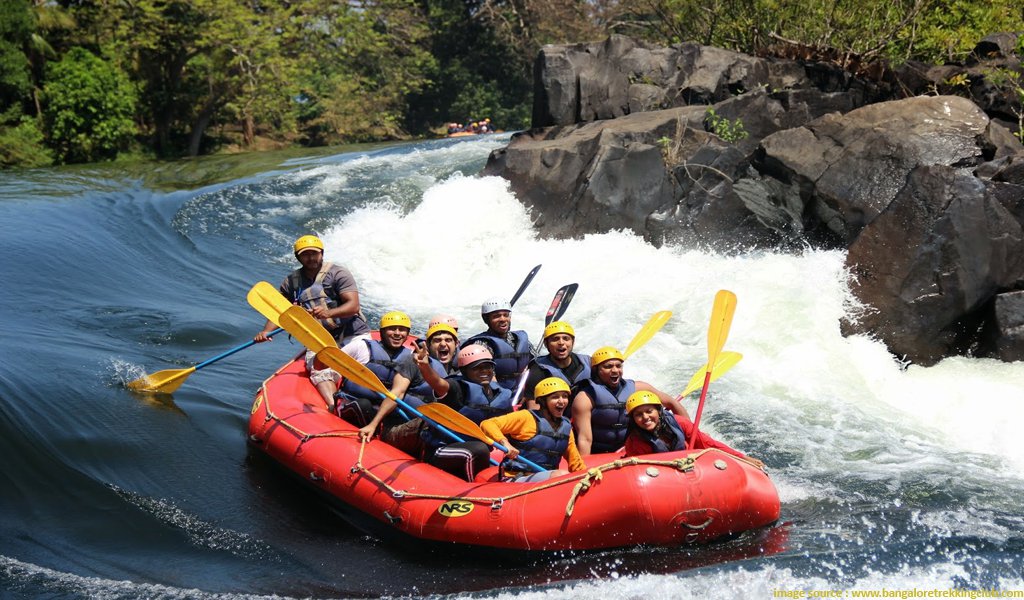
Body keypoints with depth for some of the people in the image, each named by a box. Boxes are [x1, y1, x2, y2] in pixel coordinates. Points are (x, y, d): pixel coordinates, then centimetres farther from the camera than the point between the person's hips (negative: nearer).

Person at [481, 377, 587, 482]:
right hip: (517, 479, -6)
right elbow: (487, 424, -8)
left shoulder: (566, 427, 16)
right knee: (563, 475, -33)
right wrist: (504, 442, -24)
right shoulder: (527, 418, -3)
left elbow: (576, 464, 20)